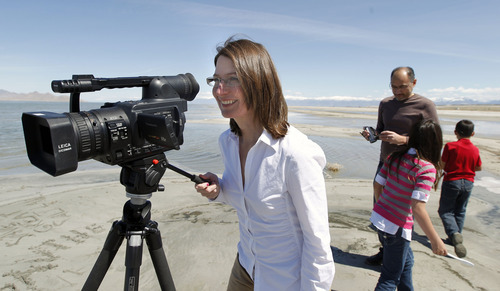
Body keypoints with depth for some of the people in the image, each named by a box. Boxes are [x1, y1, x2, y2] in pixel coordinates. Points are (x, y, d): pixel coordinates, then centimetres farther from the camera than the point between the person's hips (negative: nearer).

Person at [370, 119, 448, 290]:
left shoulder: (394, 157, -1)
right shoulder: (427, 169, -19)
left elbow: (378, 185, 6)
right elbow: (417, 208, -24)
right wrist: (435, 240, -15)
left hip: (378, 217, 7)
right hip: (396, 228, -7)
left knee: (406, 261, 29)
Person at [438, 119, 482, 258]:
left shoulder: (450, 146, -14)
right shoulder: (475, 149, -1)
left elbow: (443, 165, -10)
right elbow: (479, 168, 10)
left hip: (451, 181, -4)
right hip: (468, 183, 4)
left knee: (445, 210, 4)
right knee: (460, 211, 18)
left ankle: (454, 233, -20)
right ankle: (456, 237, 24)